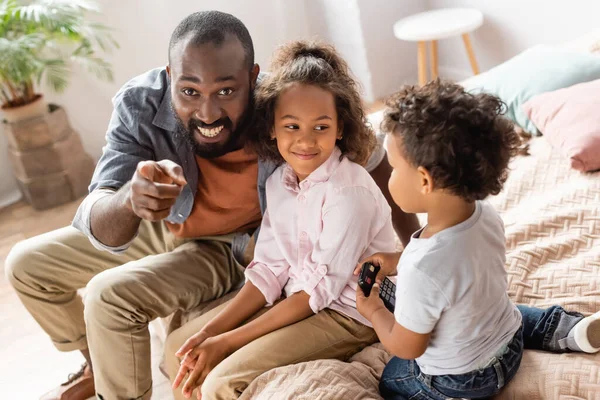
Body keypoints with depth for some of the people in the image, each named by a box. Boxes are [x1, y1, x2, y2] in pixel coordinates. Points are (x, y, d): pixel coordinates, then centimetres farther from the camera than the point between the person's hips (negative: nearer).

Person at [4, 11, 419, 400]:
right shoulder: (140, 104, -29)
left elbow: (373, 156, -16)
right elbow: (98, 225, -35)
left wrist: (414, 244, -16)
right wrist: (130, 200, -58)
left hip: (228, 248, -4)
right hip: (163, 225, 4)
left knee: (110, 295, -25)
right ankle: (98, 365, 34)